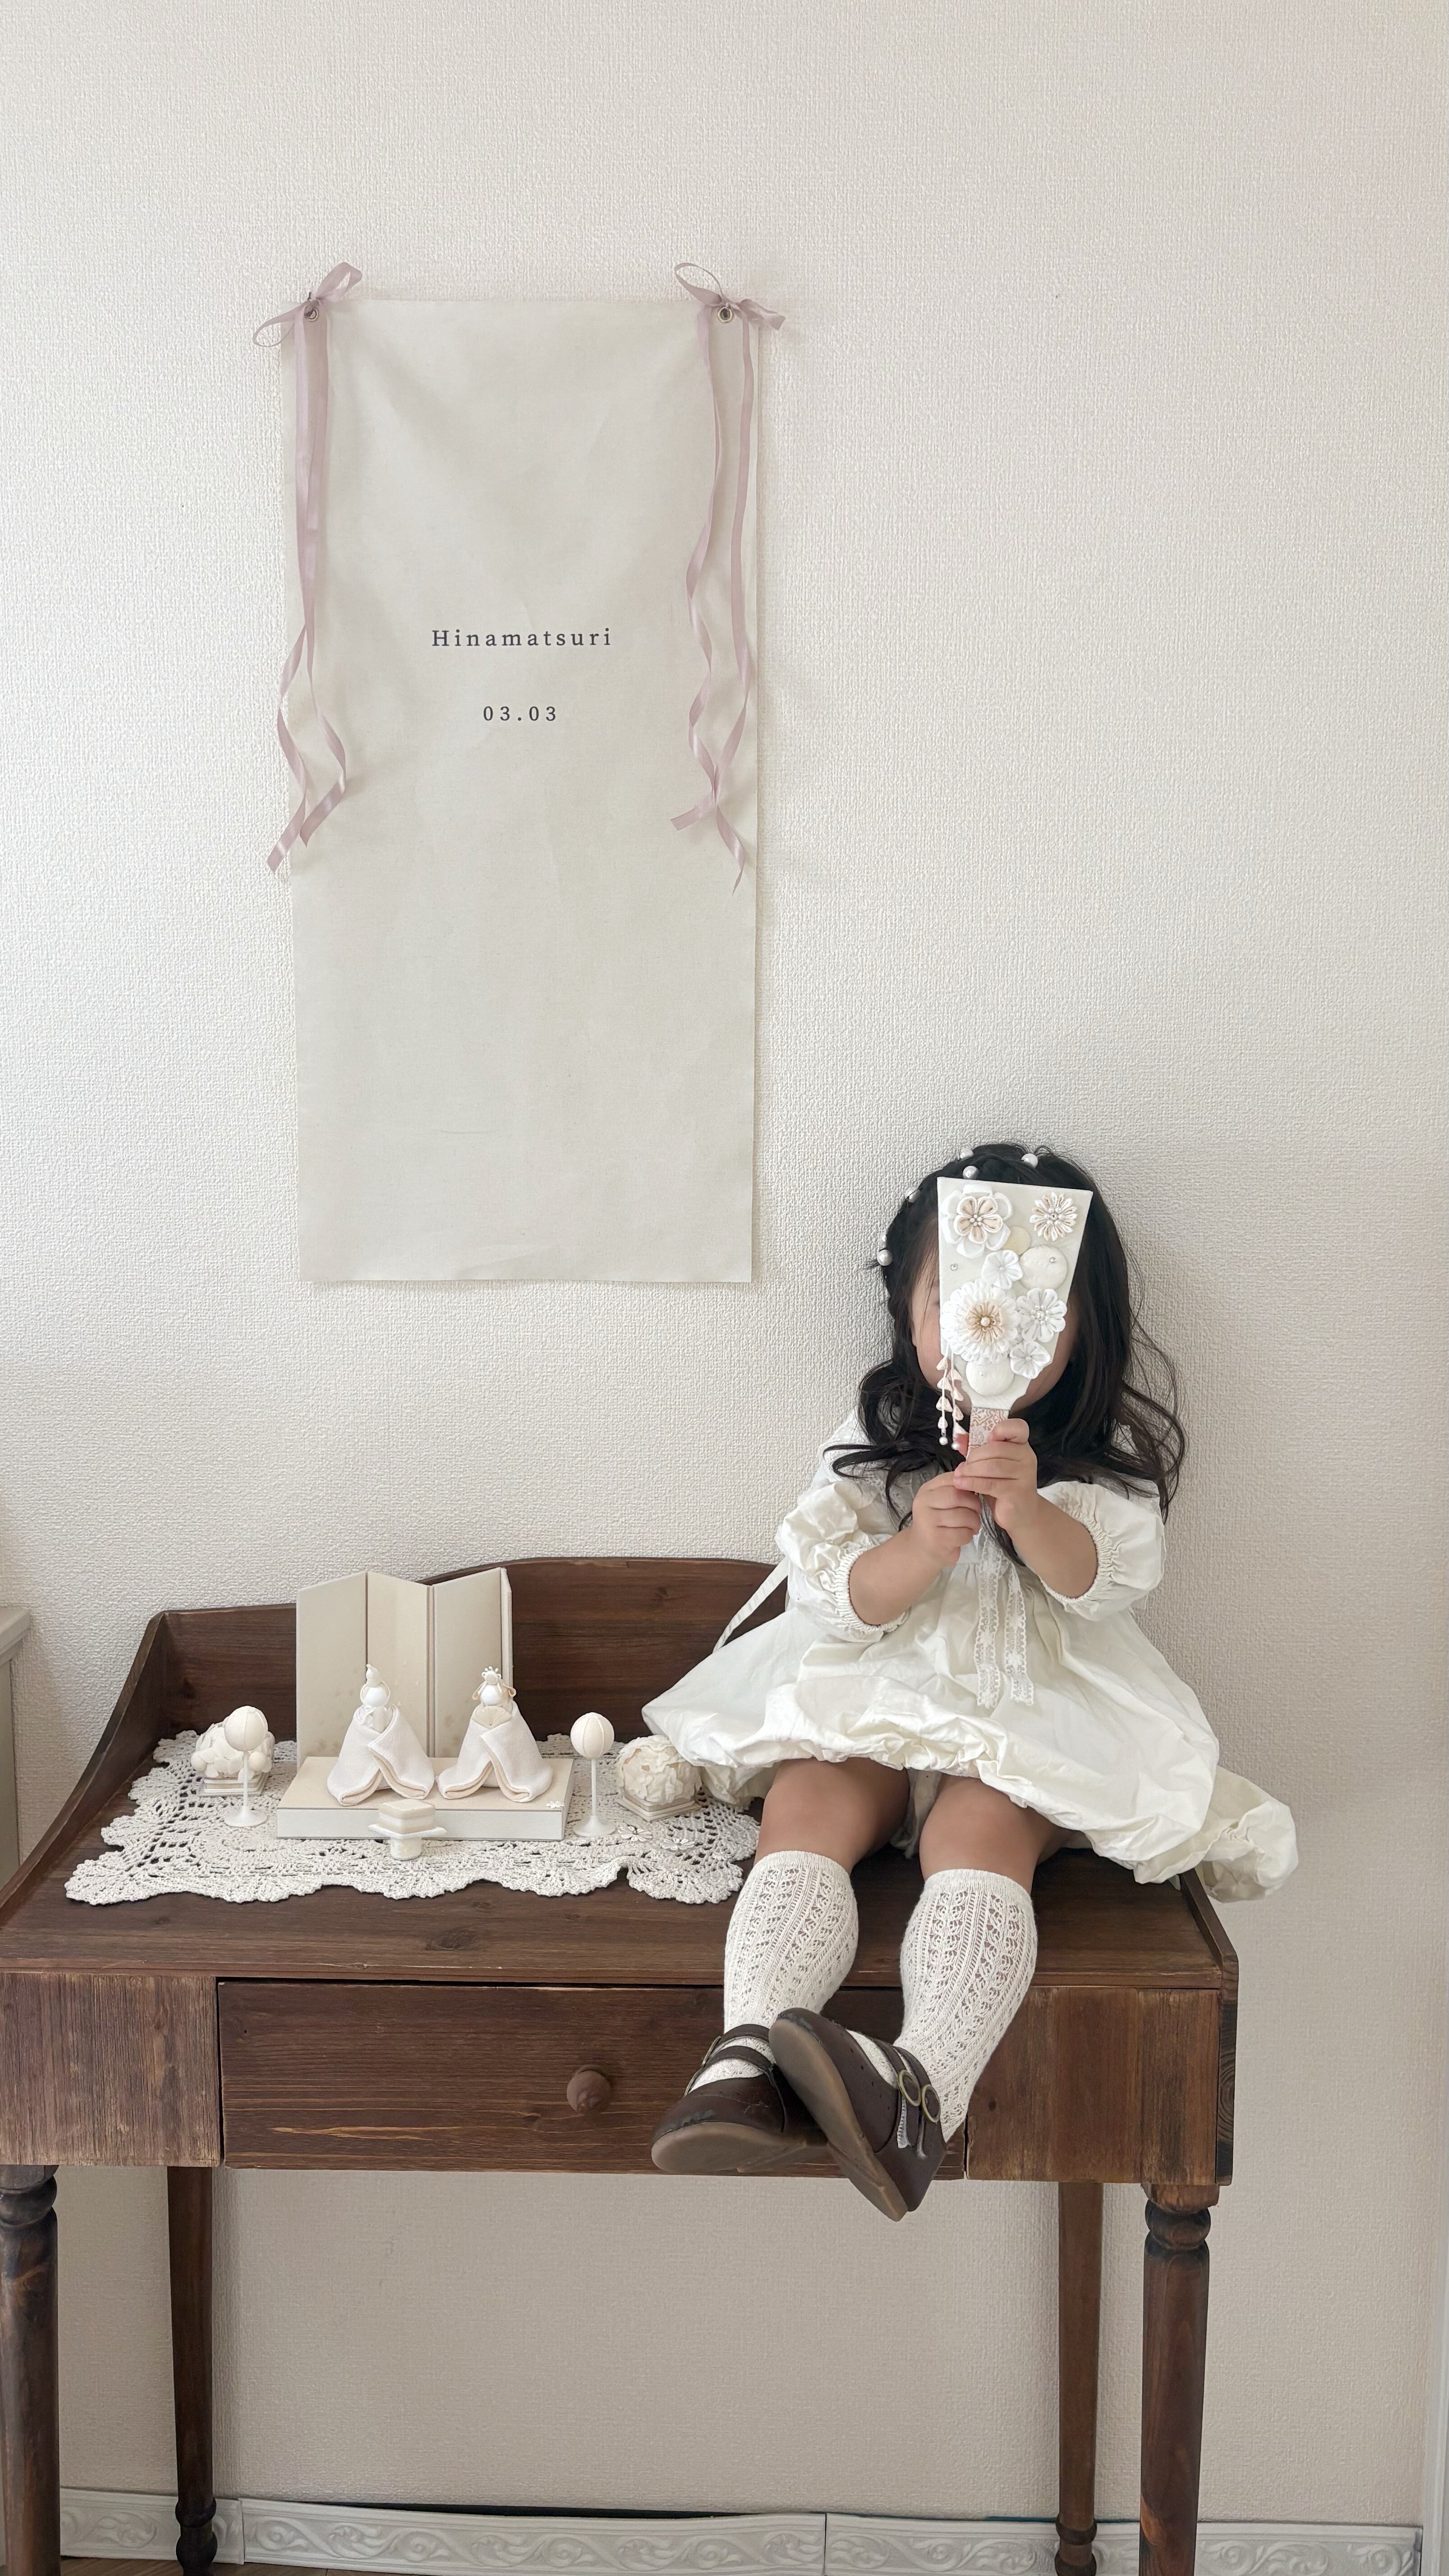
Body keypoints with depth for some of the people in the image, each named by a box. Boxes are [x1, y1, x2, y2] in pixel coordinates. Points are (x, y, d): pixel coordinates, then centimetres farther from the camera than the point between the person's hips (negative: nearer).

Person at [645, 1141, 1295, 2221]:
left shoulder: (1109, 1456, 5)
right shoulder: (874, 1443, 8)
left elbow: (1101, 1581, -11)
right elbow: (828, 1595, -2)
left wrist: (1025, 1507, -32)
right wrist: (923, 1545, -22)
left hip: (1033, 1715, -2)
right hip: (875, 1695, 3)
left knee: (981, 1833, -34)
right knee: (803, 1810, -28)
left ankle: (924, 2086, -55)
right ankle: (747, 2060, -48)